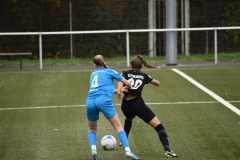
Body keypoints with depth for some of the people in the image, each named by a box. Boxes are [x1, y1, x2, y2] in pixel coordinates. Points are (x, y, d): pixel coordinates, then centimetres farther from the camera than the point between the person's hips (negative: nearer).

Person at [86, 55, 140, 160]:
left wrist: (117, 91, 52)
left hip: (90, 101, 4)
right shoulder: (109, 71, 17)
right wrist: (129, 89, 39)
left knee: (92, 128, 22)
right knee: (118, 126, 1)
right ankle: (128, 151, -13)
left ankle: (93, 150, -1)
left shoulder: (93, 74, 28)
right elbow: (126, 82, 16)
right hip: (103, 100, -3)